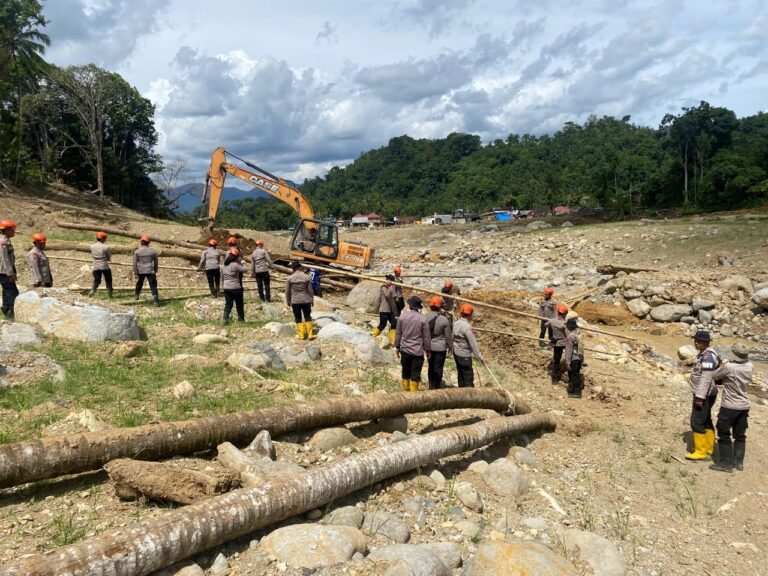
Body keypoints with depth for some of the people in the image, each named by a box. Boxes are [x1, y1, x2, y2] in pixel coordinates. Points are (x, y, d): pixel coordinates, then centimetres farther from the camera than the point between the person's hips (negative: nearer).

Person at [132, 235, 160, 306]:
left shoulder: (137, 252, 0)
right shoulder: (153, 251, 2)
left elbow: (134, 263, -4)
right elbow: (156, 263, 9)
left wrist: (135, 273, -3)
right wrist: (155, 271, 21)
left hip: (140, 271, 2)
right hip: (150, 271, -2)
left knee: (139, 284, 26)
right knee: (153, 286, -8)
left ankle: (137, 295, 45)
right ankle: (156, 300, -21)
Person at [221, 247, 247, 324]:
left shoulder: (223, 265, 6)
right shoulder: (235, 265, -16)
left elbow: (222, 277, 12)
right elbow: (245, 269, -9)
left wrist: (223, 286, 20)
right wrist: (242, 263, 7)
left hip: (226, 288, 6)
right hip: (236, 288, -6)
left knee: (228, 304, 9)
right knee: (239, 304, 10)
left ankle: (225, 319, -5)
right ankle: (241, 319, 18)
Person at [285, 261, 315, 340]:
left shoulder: (290, 278, -6)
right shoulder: (306, 277, -6)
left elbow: (287, 291, 0)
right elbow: (310, 290, -2)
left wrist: (288, 301, 12)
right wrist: (312, 300, 9)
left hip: (295, 301, 0)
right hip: (306, 301, 0)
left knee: (298, 318, 9)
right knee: (308, 317, 11)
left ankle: (301, 335, 11)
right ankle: (310, 334, 11)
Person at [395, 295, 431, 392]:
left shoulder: (402, 316, -5)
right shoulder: (423, 319, -13)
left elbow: (398, 333, 2)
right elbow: (426, 336, -7)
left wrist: (397, 347, 14)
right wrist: (428, 350, 5)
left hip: (405, 349, 3)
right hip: (418, 351, -3)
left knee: (405, 372, 16)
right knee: (415, 374, 5)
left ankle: (406, 392, 26)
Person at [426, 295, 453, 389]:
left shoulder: (426, 317, -8)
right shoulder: (444, 319, -19)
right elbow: (448, 335, -10)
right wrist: (450, 346, 4)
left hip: (429, 346, 4)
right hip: (440, 347, -4)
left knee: (430, 366, 19)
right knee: (438, 367, 6)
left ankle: (431, 386, 31)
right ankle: (436, 387, 13)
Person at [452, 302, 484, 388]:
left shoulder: (456, 323, 2)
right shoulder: (467, 327, -22)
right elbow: (473, 344, -20)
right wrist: (480, 357, -13)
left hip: (456, 353, 8)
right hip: (465, 355, -8)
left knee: (461, 374, 17)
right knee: (468, 377, 0)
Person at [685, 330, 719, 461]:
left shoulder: (708, 357, -22)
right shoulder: (704, 354, 10)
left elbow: (706, 379, -25)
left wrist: (700, 397, -24)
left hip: (704, 395, -10)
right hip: (704, 394, 10)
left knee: (697, 422, -5)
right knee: (706, 421, 18)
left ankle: (701, 451, 2)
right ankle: (708, 448, 29)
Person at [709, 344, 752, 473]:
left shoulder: (728, 367, -24)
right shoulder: (750, 367, -4)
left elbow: (714, 377, -9)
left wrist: (723, 364, 5)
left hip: (729, 406, -6)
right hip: (744, 406, 6)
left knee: (724, 435, 5)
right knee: (740, 435, 15)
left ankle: (726, 463, 8)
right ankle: (738, 462, 22)